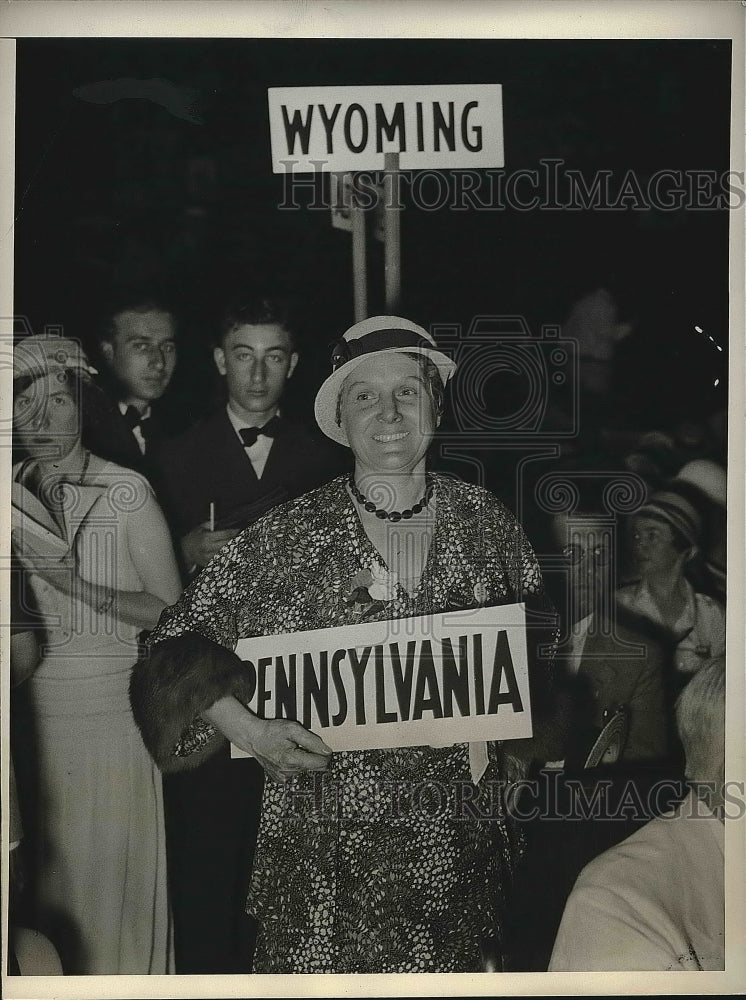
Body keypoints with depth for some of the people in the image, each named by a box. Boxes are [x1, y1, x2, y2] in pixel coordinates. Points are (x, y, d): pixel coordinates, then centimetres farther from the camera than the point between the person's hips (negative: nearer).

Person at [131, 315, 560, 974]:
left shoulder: (487, 522, 2)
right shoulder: (287, 537, -7)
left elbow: (539, 637, 15)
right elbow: (178, 645, -5)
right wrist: (248, 729, -18)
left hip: (459, 840, 3)